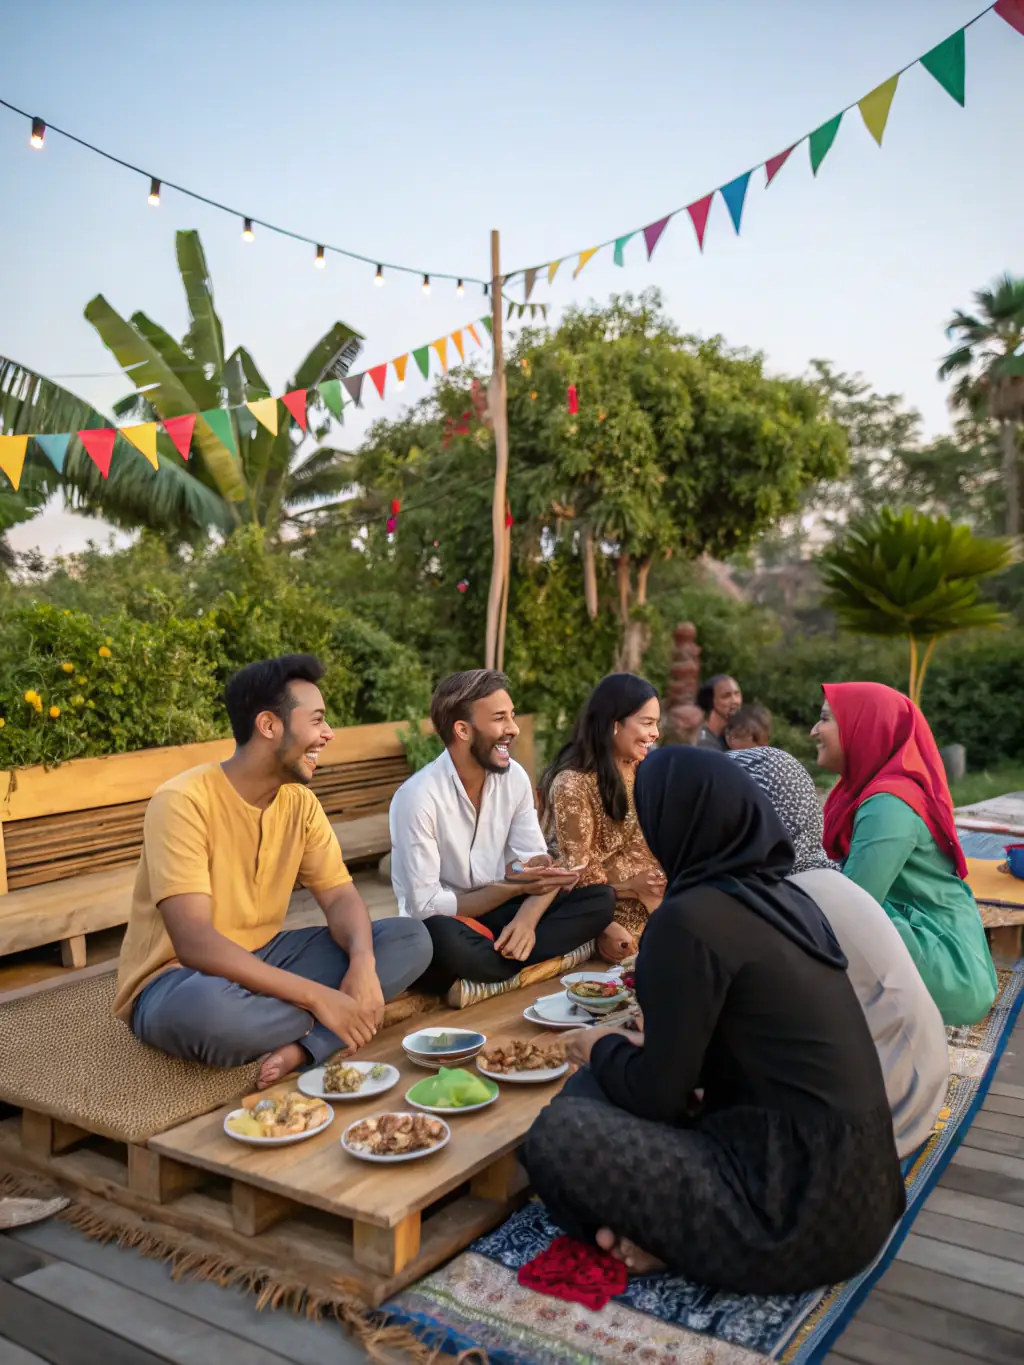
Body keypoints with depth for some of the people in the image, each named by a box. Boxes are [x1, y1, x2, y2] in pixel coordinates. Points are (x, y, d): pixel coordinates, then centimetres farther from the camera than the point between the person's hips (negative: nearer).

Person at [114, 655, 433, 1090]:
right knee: (207, 1006, -43)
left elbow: (340, 896, -2)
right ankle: (324, 1029, -12)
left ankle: (302, 1047, -24)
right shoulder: (183, 802, -23)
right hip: (178, 980, -6)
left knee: (411, 939, -7)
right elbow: (194, 943, -31)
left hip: (262, 960, 6)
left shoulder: (299, 800, -1)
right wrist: (318, 996, -36)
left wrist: (363, 964, -25)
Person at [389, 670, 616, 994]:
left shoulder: (514, 777, -5)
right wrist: (514, 887, -25)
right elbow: (424, 906, -21)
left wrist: (526, 919, -24)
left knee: (600, 899, -11)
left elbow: (539, 864, -4)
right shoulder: (418, 796, -22)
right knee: (441, 937, -40)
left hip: (495, 910, 6)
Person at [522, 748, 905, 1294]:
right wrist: (641, 1045, 18)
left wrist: (602, 1048, 8)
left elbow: (655, 1096, -11)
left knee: (558, 1133, -9)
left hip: (799, 1215, -9)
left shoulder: (690, 919, -19)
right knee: (598, 1091, 15)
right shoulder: (782, 897, 7)